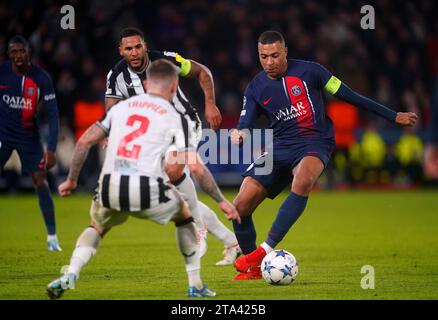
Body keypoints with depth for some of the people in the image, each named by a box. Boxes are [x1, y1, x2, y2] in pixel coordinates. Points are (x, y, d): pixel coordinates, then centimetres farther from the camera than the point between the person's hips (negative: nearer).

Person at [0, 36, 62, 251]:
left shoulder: (41, 78, -14)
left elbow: (52, 115, -13)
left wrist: (51, 149, -19)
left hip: (29, 136, 0)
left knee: (40, 182, -4)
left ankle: (52, 237, 5)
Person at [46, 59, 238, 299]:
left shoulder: (121, 106, 19)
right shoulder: (173, 117, 8)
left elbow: (84, 141, 15)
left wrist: (71, 180, 26)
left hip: (109, 189, 3)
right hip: (146, 190, -3)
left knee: (97, 227, 33)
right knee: (185, 215, 28)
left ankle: (70, 275, 5)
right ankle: (195, 285, 26)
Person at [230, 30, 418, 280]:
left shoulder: (309, 71, -2)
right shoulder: (256, 88, 7)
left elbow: (348, 95, 4)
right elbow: (245, 124, 3)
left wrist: (393, 116, 7)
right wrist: (238, 135, -25)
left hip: (313, 144, -4)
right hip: (279, 147, 4)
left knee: (302, 182, -38)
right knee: (241, 205, -11)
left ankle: (266, 250, -37)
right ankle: (253, 268, 10)